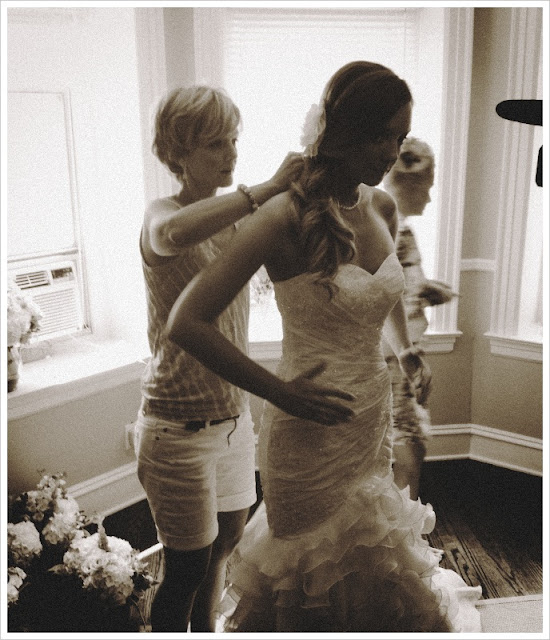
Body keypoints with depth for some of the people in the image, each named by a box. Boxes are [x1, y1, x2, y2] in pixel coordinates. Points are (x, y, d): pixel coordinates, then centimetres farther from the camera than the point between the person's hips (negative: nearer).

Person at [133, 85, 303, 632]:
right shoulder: (162, 215, -17)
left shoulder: (234, 217, 5)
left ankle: (206, 631, 50)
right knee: (187, 570, 8)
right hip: (179, 427, -7)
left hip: (233, 415, 7)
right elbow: (173, 232, -43)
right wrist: (265, 190, -41)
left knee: (225, 541, 25)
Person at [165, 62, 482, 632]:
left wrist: (406, 353, 10)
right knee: (316, 591, 17)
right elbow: (186, 324, -25)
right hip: (310, 435, -6)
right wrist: (281, 393, -22)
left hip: (376, 424, 7)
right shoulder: (287, 217, -21)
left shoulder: (383, 209, 1)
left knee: (368, 578, 26)